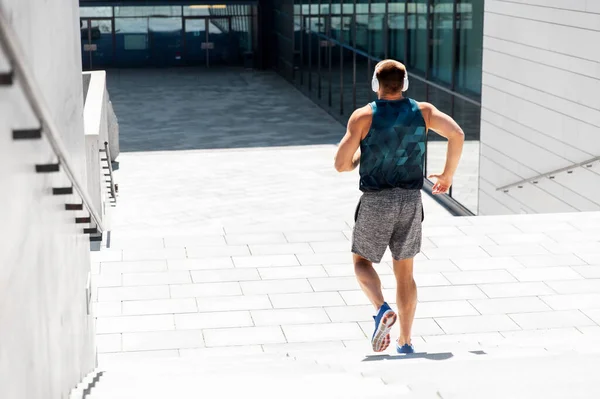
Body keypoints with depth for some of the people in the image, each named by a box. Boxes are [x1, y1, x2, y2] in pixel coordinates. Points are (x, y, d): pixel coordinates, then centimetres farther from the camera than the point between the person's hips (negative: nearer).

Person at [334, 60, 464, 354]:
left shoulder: (363, 117, -7)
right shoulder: (422, 111, 2)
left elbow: (341, 164, -9)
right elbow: (457, 134, -10)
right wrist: (448, 175, 3)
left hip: (376, 202, -3)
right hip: (411, 200, 3)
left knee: (362, 261, 17)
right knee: (404, 271, 15)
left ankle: (382, 310, -11)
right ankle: (405, 342, 14)